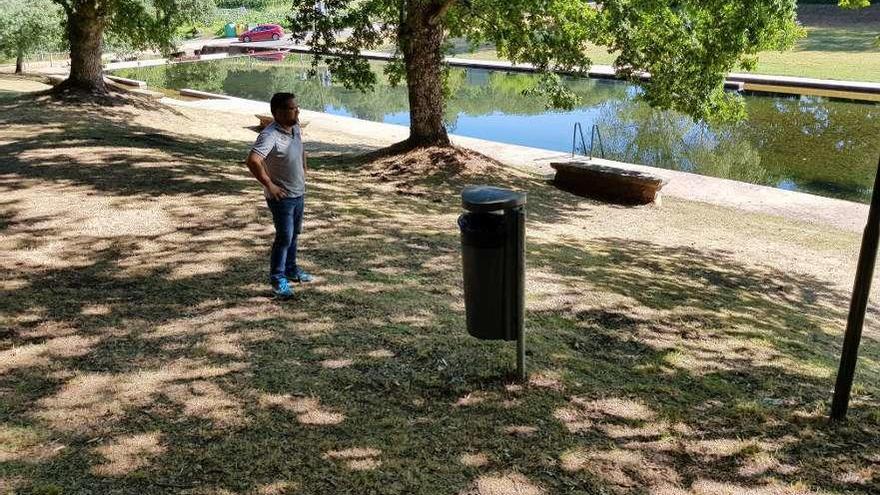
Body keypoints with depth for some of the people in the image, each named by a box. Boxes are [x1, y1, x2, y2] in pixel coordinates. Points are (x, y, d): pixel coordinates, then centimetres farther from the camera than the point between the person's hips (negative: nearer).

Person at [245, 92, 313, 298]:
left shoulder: (296, 128, 3)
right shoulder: (270, 136, -25)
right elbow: (253, 161, -35)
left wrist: (304, 171, 16)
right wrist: (269, 186, -27)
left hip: (299, 193, 8)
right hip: (282, 196, -8)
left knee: (294, 234, 20)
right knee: (284, 238, -5)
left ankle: (291, 269, 36)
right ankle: (277, 279, 7)